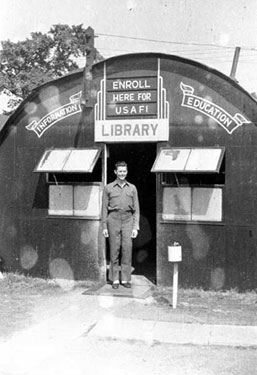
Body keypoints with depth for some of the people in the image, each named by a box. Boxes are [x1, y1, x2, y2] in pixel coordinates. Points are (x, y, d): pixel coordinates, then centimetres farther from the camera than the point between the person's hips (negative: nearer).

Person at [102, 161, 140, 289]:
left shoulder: (132, 188, 12)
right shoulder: (108, 188, 8)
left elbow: (136, 209, 10)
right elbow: (104, 208, 8)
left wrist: (136, 227, 2)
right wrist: (104, 227, 2)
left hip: (128, 219, 1)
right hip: (113, 219, -1)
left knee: (127, 249, -4)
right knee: (114, 250, 0)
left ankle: (126, 279, 4)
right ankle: (115, 279, 8)